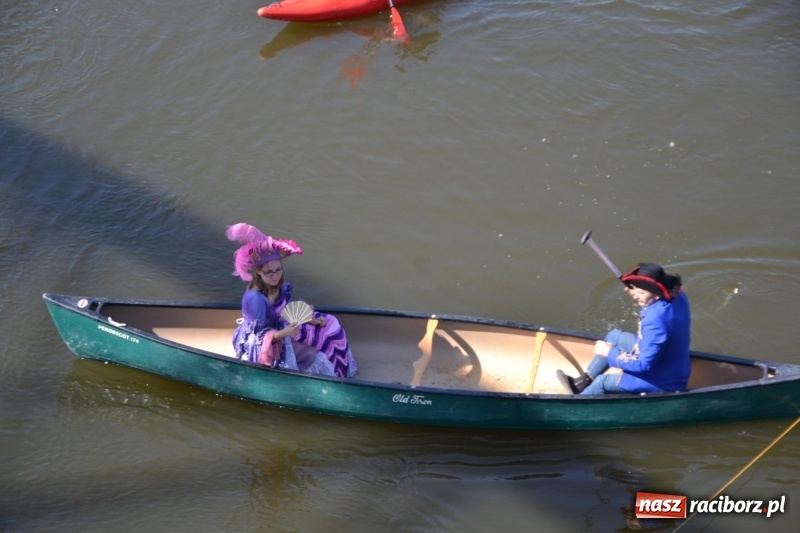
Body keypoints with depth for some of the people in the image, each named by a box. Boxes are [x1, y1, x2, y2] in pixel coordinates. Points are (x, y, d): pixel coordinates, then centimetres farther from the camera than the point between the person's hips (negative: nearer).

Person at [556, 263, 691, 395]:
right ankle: (585, 380, 22)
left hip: (662, 381, -9)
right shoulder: (675, 294, -12)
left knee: (602, 382, -4)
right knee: (614, 336, 16)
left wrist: (610, 353, -18)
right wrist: (637, 293, -8)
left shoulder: (656, 322, -38)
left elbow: (644, 365, -30)